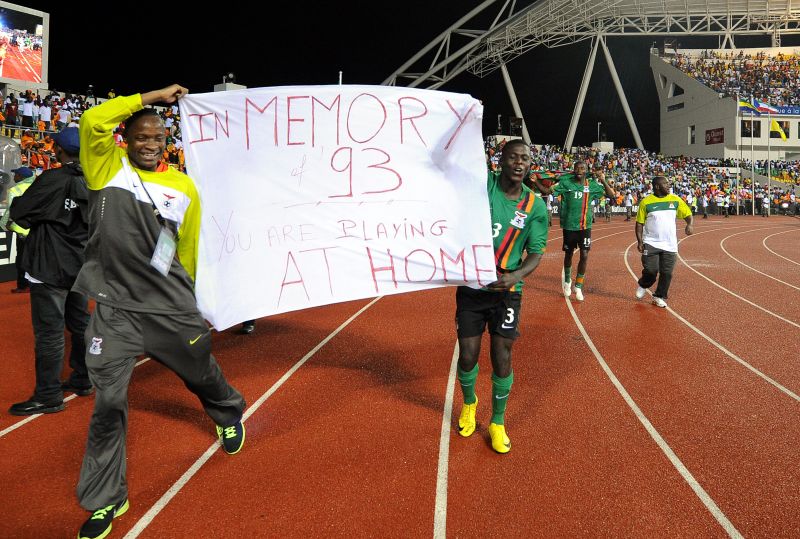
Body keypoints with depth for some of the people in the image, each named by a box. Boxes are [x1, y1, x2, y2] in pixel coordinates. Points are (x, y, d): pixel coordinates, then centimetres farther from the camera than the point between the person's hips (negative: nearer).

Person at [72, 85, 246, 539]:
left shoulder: (184, 187, 4)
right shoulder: (109, 168, 2)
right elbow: (93, 121, -14)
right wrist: (153, 95, -6)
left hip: (172, 308, 1)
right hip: (115, 309, -1)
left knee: (203, 373, 18)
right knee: (108, 402, 2)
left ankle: (230, 414, 54)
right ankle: (105, 501, 22)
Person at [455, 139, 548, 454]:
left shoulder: (535, 206, -3)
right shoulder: (483, 184, -6)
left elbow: (536, 253, -3)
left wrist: (516, 275, -20)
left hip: (506, 291, 0)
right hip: (470, 286, 0)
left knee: (501, 359, 1)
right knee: (467, 355, 8)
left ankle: (498, 423, 25)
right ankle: (469, 403, 40)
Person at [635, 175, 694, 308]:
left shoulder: (675, 200, 4)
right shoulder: (646, 202, -4)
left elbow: (688, 215, 7)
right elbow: (639, 223, 0)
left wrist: (690, 224, -15)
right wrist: (639, 241, -8)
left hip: (670, 245, 3)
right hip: (651, 243, -3)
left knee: (667, 273, 2)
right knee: (651, 271, -7)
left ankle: (659, 297, 19)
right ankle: (643, 285, 25)